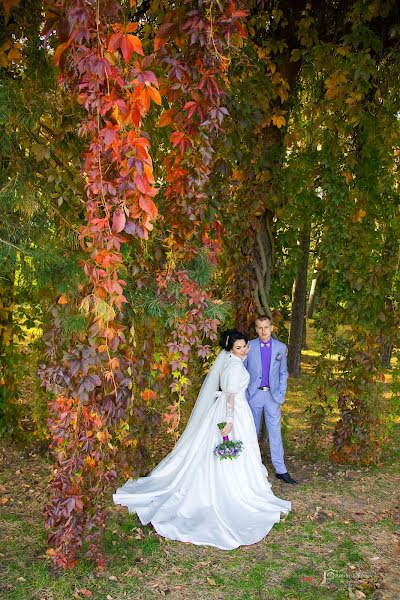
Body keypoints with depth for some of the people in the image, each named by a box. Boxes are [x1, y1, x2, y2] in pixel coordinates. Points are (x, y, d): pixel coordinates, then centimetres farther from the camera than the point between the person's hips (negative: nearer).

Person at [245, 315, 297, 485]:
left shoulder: (281, 347, 1)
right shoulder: (249, 346, -3)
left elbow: (283, 373, 8)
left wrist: (281, 394, 0)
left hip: (272, 395, 0)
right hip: (253, 394, 0)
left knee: (275, 432, 1)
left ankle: (280, 470, 6)